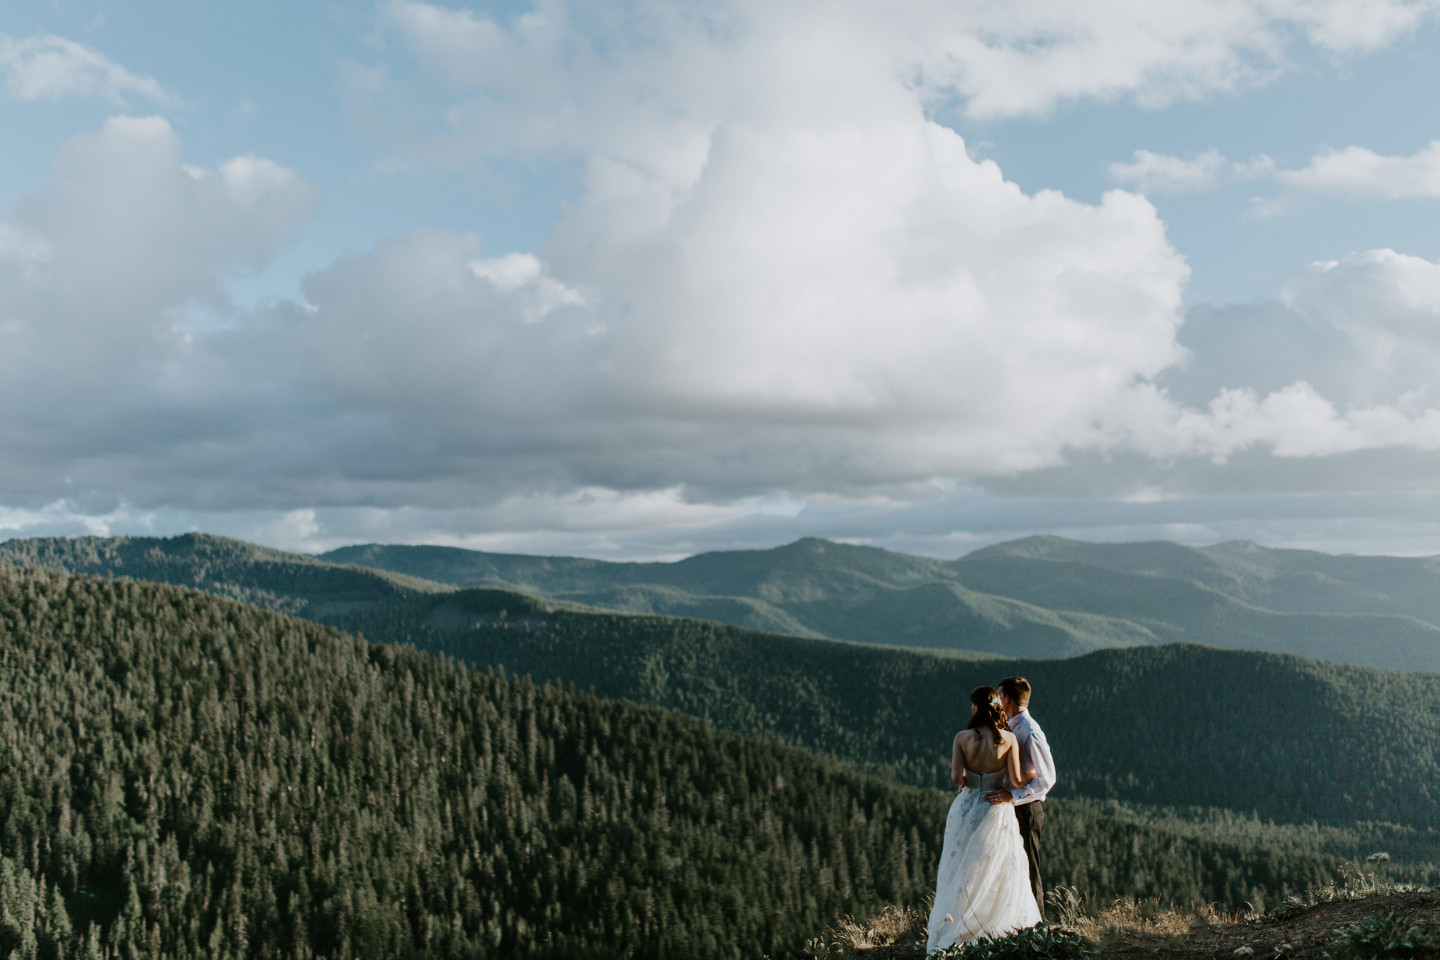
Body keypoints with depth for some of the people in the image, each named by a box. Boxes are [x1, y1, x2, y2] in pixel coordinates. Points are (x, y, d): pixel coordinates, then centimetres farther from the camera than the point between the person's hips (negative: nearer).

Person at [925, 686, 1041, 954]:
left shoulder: (962, 738, -9)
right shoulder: (1008, 739, -9)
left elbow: (956, 777, -15)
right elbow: (1015, 780, -12)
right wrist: (1033, 779, 9)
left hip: (967, 809, 1)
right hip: (998, 810, -1)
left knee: (961, 870, 12)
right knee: (1000, 874, 13)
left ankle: (948, 933, 15)